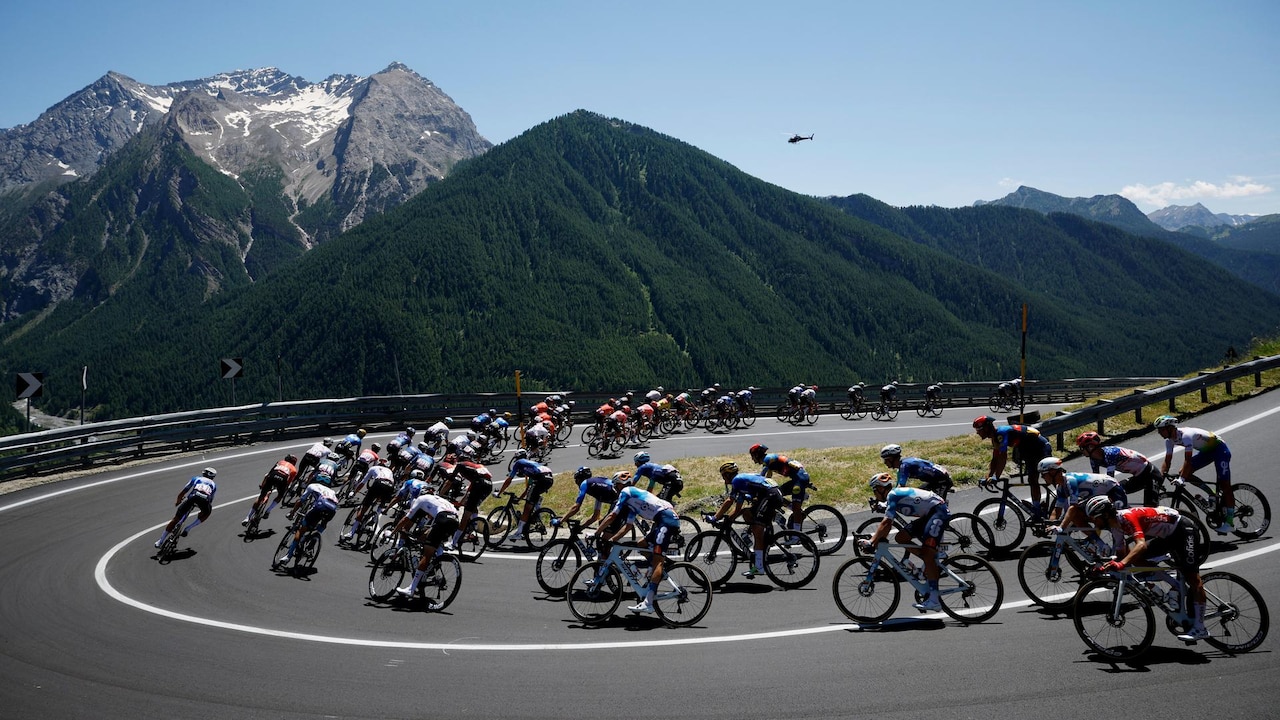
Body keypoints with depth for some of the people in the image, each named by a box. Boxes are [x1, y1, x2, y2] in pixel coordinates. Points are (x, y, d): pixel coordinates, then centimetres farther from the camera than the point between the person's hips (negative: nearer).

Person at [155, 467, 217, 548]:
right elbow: (211, 500, 37)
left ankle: (160, 541, 16)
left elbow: (183, 492, 31)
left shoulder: (196, 479, 32)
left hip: (193, 497, 0)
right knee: (206, 513, 34)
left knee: (176, 519, 12)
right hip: (205, 500, 0)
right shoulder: (213, 484, 35)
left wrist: (178, 501, 47)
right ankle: (188, 529, 17)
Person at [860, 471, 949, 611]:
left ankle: (934, 600, -20)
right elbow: (887, 525, 15)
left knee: (927, 554, -17)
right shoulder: (895, 496, 13)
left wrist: (871, 542, -25)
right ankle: (933, 564, 11)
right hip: (928, 515, 10)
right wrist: (877, 540, 8)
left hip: (939, 512, -10)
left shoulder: (892, 495, -16)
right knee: (900, 537, 4)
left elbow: (886, 523, -24)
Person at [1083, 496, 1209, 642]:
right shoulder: (1115, 527, -1)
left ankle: (1200, 628, -5)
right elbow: (1121, 552, 6)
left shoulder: (1127, 517, -29)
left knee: (1192, 577, -8)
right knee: (1138, 560, 0)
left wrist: (1121, 564, -54)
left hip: (1183, 529, -9)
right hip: (1167, 535, 9)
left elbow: (1141, 545, -43)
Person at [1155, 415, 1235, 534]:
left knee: (1224, 485, -11)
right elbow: (1167, 461, -5)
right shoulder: (1170, 440, -8)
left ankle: (1229, 521, -11)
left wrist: (1181, 479, -43)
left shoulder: (1186, 435, -34)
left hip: (1220, 449, -9)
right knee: (1186, 474, -7)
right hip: (1206, 451, 9)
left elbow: (1188, 460, -38)